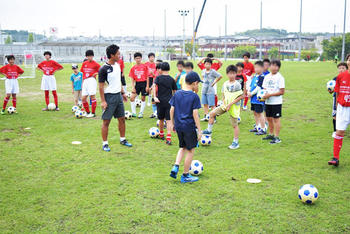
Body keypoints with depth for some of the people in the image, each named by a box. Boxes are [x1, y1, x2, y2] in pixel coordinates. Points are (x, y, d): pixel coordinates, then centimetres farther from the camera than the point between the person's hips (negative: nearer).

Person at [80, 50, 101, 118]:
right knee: (83, 98, 3)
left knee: (92, 96, -10)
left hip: (91, 80, -5)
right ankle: (87, 112, 18)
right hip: (85, 81, 6)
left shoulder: (95, 64, -1)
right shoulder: (84, 64, 14)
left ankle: (93, 113, 0)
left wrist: (96, 73, -12)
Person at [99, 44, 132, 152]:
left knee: (122, 118, 14)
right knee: (106, 121, 0)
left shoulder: (117, 65, 7)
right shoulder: (104, 69, -17)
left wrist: (123, 93, 18)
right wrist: (103, 101, -17)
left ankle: (123, 139, 28)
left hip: (118, 95, 7)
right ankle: (105, 144, 10)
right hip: (109, 97, -7)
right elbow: (101, 86, -14)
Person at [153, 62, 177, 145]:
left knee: (161, 119, 17)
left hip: (160, 101, 0)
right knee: (168, 120, -3)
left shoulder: (158, 78, -1)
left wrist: (155, 97, -22)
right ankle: (168, 138, -15)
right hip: (169, 102, 0)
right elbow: (175, 91, 11)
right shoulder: (172, 79, 5)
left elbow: (154, 86, -17)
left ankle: (161, 134, 35)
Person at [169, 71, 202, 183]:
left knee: (183, 147, 24)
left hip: (178, 126, 6)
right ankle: (185, 175, 17)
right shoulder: (194, 96, -12)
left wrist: (173, 123, 17)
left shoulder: (177, 94, 3)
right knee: (190, 150, 9)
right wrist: (199, 130, -10)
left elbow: (172, 110, 5)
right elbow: (195, 114, -14)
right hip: (189, 127, -5)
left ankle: (175, 167, 6)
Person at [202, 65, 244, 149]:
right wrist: (225, 103, -4)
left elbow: (241, 96, -15)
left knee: (234, 124, 2)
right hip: (225, 105, 6)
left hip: (234, 107, -6)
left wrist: (231, 103, -18)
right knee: (212, 113, 0)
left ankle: (235, 142, 13)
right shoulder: (225, 84, 4)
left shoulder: (237, 84, -14)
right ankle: (209, 130, 15)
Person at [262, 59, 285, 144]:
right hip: (267, 102, 6)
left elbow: (282, 92, -13)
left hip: (276, 102, -6)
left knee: (276, 119, -1)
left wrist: (270, 94, -18)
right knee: (269, 118, 13)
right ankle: (271, 134, 28)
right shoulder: (267, 77, 8)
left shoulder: (280, 77, -9)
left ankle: (277, 137, 5)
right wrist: (263, 94, -8)